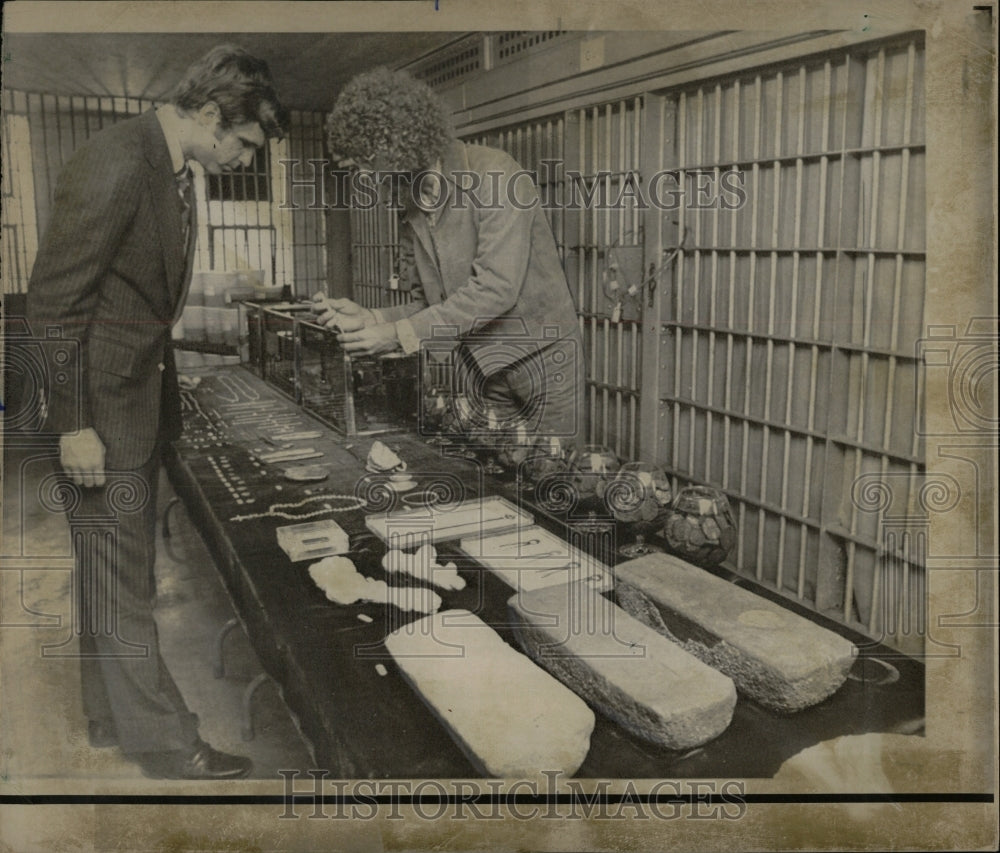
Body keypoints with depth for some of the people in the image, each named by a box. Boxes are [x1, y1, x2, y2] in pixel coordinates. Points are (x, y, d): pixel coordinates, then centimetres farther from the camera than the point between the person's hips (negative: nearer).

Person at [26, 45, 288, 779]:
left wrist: (166, 392, 17)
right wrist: (73, 424, -19)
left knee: (124, 570, 17)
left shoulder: (174, 170, 10)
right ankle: (164, 742, 14)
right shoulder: (114, 163, -19)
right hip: (103, 404, -9)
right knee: (118, 577, 2)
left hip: (143, 398, 9)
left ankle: (112, 717, 33)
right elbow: (54, 299, -20)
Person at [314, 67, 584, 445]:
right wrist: (367, 318, -10)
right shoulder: (409, 204, 6)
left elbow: (496, 287, -26)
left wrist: (397, 334, -24)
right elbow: (427, 304, 9)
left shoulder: (493, 176, -17)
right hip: (478, 368, 6)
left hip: (542, 356, -5)